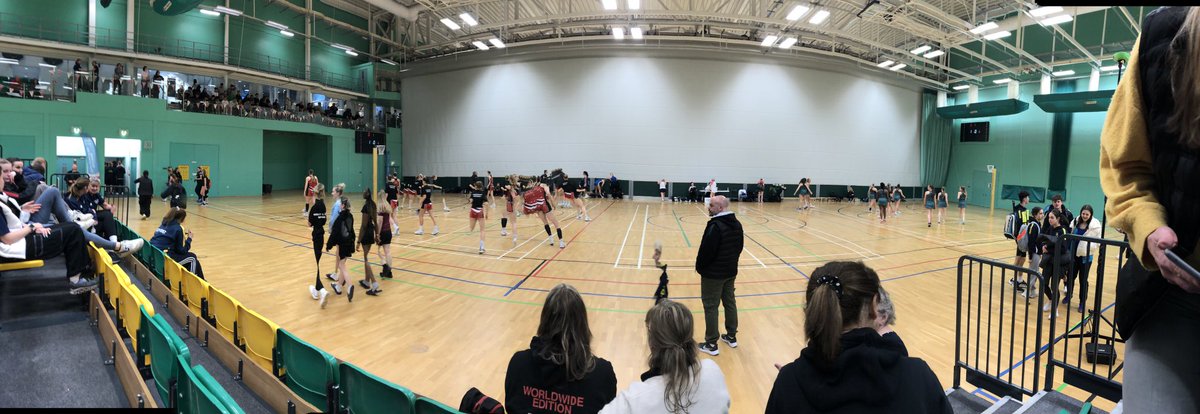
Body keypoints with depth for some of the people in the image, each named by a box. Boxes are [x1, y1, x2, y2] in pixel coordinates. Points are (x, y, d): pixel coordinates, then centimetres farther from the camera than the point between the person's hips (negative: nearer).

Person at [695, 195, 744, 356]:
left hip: (713, 273, -8)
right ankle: (731, 337, 31)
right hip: (730, 271, 9)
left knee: (711, 307, 1)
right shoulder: (737, 224, 4)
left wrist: (700, 267, -7)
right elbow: (740, 246, 12)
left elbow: (707, 250, -23)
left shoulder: (715, 225, -24)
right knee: (730, 302, 19)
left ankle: (711, 344, 8)